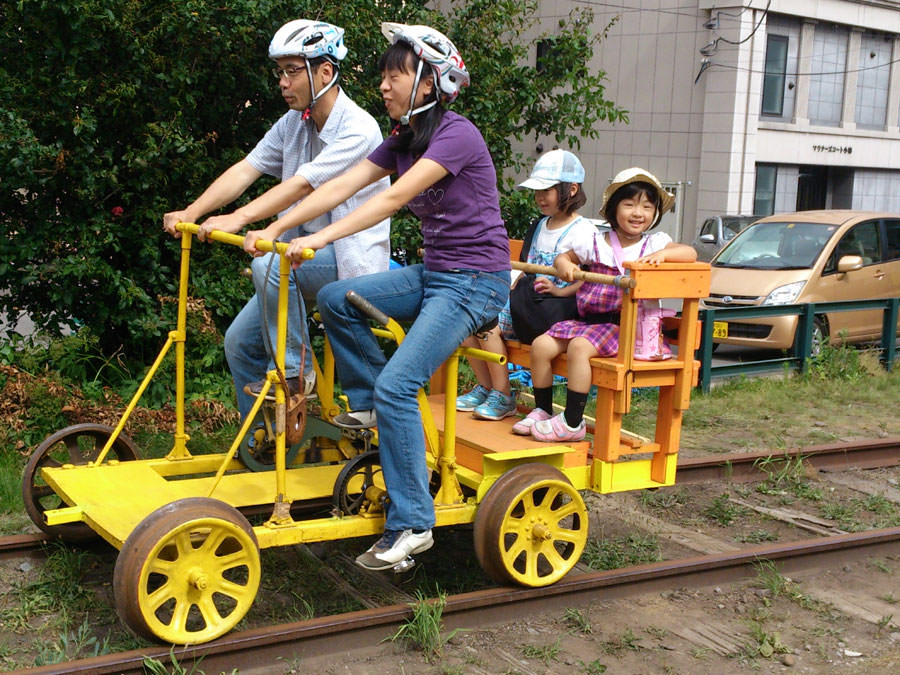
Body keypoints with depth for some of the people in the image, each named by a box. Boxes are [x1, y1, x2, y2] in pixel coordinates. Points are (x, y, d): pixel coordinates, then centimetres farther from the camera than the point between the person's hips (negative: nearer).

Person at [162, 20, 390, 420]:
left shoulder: (358, 129, -18)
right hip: (304, 251, 8)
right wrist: (191, 212, -17)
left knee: (269, 263, -33)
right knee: (240, 342, 1)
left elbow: (301, 185, -29)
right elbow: (245, 170, -3)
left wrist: (238, 219, -38)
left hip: (348, 257, -8)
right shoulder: (292, 123, 6)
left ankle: (294, 371, -14)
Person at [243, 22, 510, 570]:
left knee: (396, 386, -19)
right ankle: (369, 403, 13)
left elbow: (393, 198, -27)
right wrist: (275, 229, -8)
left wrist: (322, 238, -34)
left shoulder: (456, 135, -16)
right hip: (433, 272, 9)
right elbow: (342, 186, 1)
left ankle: (412, 524, -9)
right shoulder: (402, 141, 11)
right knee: (336, 299, -4)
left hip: (475, 283, -9)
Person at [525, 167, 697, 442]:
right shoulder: (594, 244, 10)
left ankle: (572, 422, -19)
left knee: (579, 347, -29)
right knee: (541, 345, -12)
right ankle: (542, 410, 5)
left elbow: (690, 253, -8)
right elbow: (563, 257, 23)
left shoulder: (655, 243, 4)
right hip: (587, 319, 5)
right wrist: (564, 266, -1)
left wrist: (662, 254, -26)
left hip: (627, 325, -4)